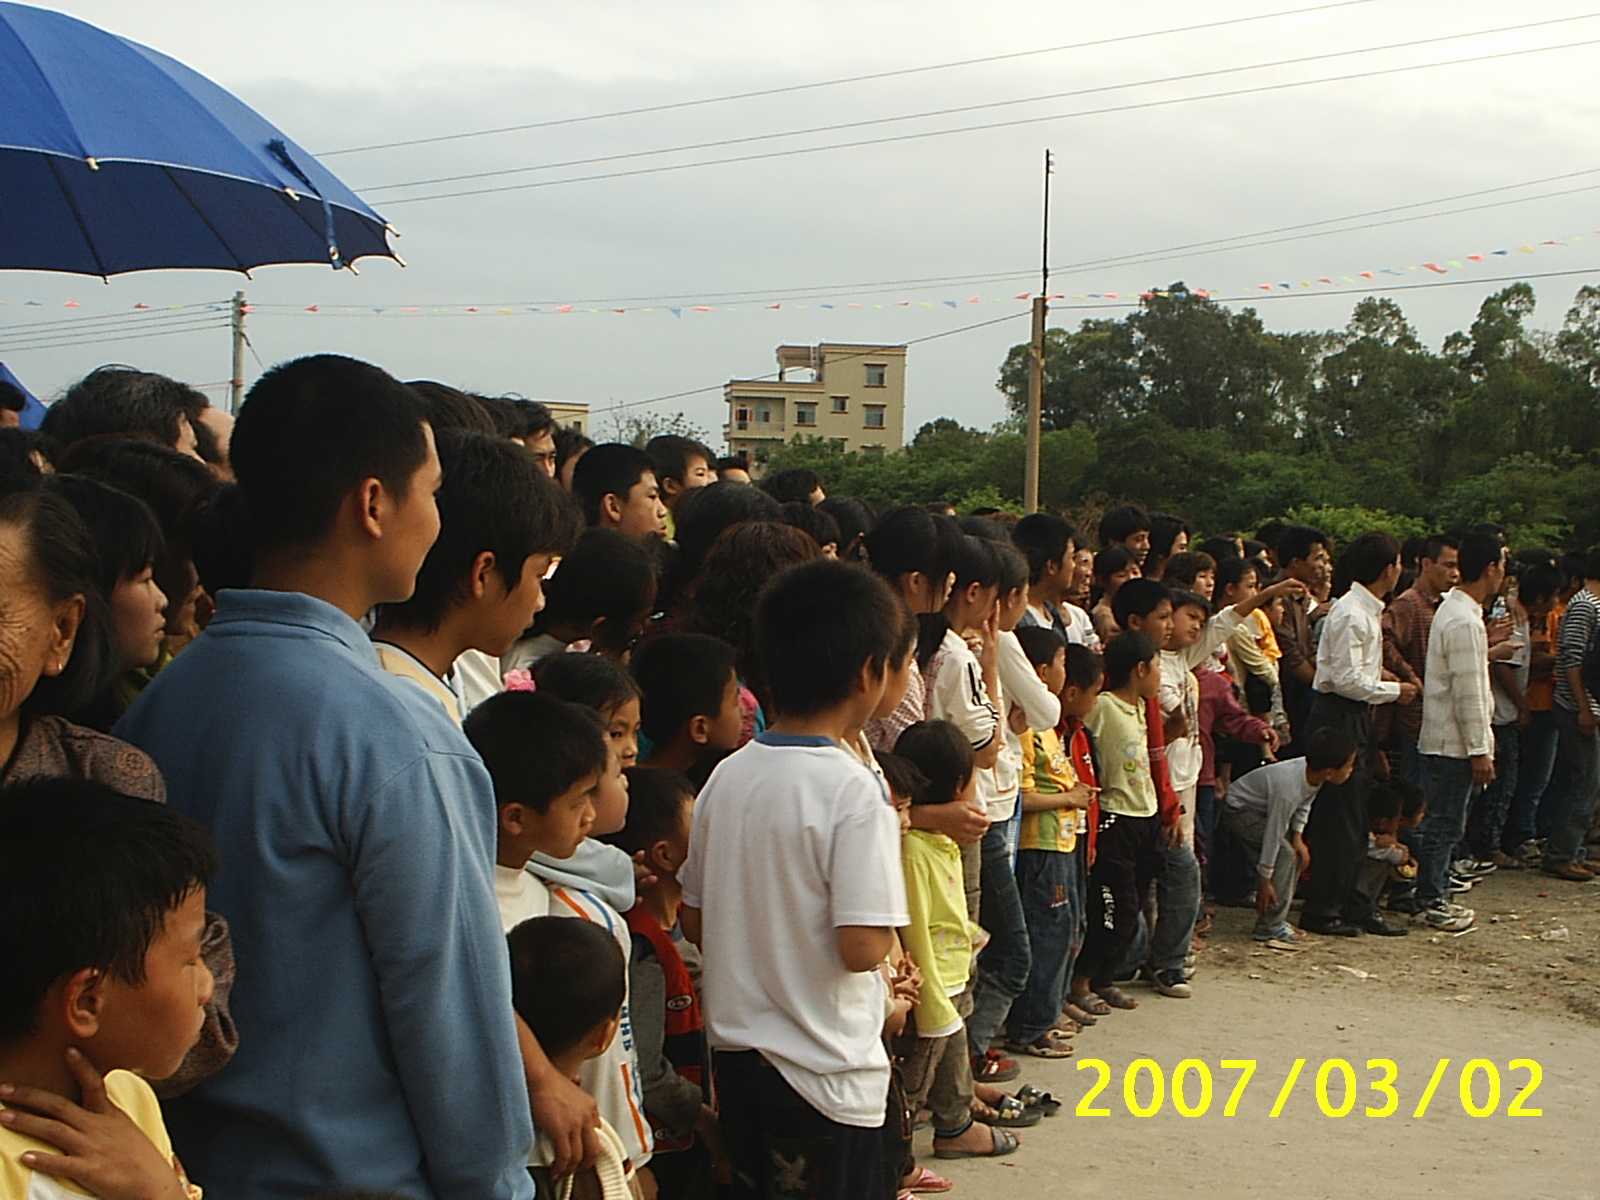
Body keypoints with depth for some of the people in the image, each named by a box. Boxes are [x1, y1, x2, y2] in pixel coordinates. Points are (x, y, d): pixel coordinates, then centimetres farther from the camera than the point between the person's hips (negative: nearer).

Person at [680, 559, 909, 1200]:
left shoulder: (728, 775, 1)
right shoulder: (852, 788, -19)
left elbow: (695, 921, 8)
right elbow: (862, 948, -21)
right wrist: (890, 850, -5)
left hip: (734, 1056, 6)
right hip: (826, 1075, -6)